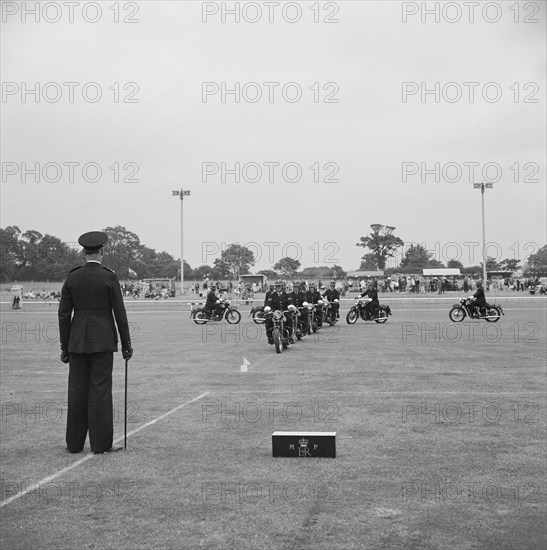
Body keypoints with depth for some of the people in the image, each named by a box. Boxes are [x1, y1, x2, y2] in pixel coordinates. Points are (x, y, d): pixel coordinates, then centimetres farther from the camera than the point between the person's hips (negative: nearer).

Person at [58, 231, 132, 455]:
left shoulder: (71, 277, 3)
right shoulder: (109, 277, -6)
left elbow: (64, 314, 4)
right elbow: (119, 313, -6)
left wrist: (64, 346, 10)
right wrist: (126, 344, 2)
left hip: (77, 342, 3)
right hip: (102, 342, -3)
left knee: (77, 391, 8)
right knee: (100, 390, 0)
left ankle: (74, 443, 14)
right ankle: (101, 443, 3)